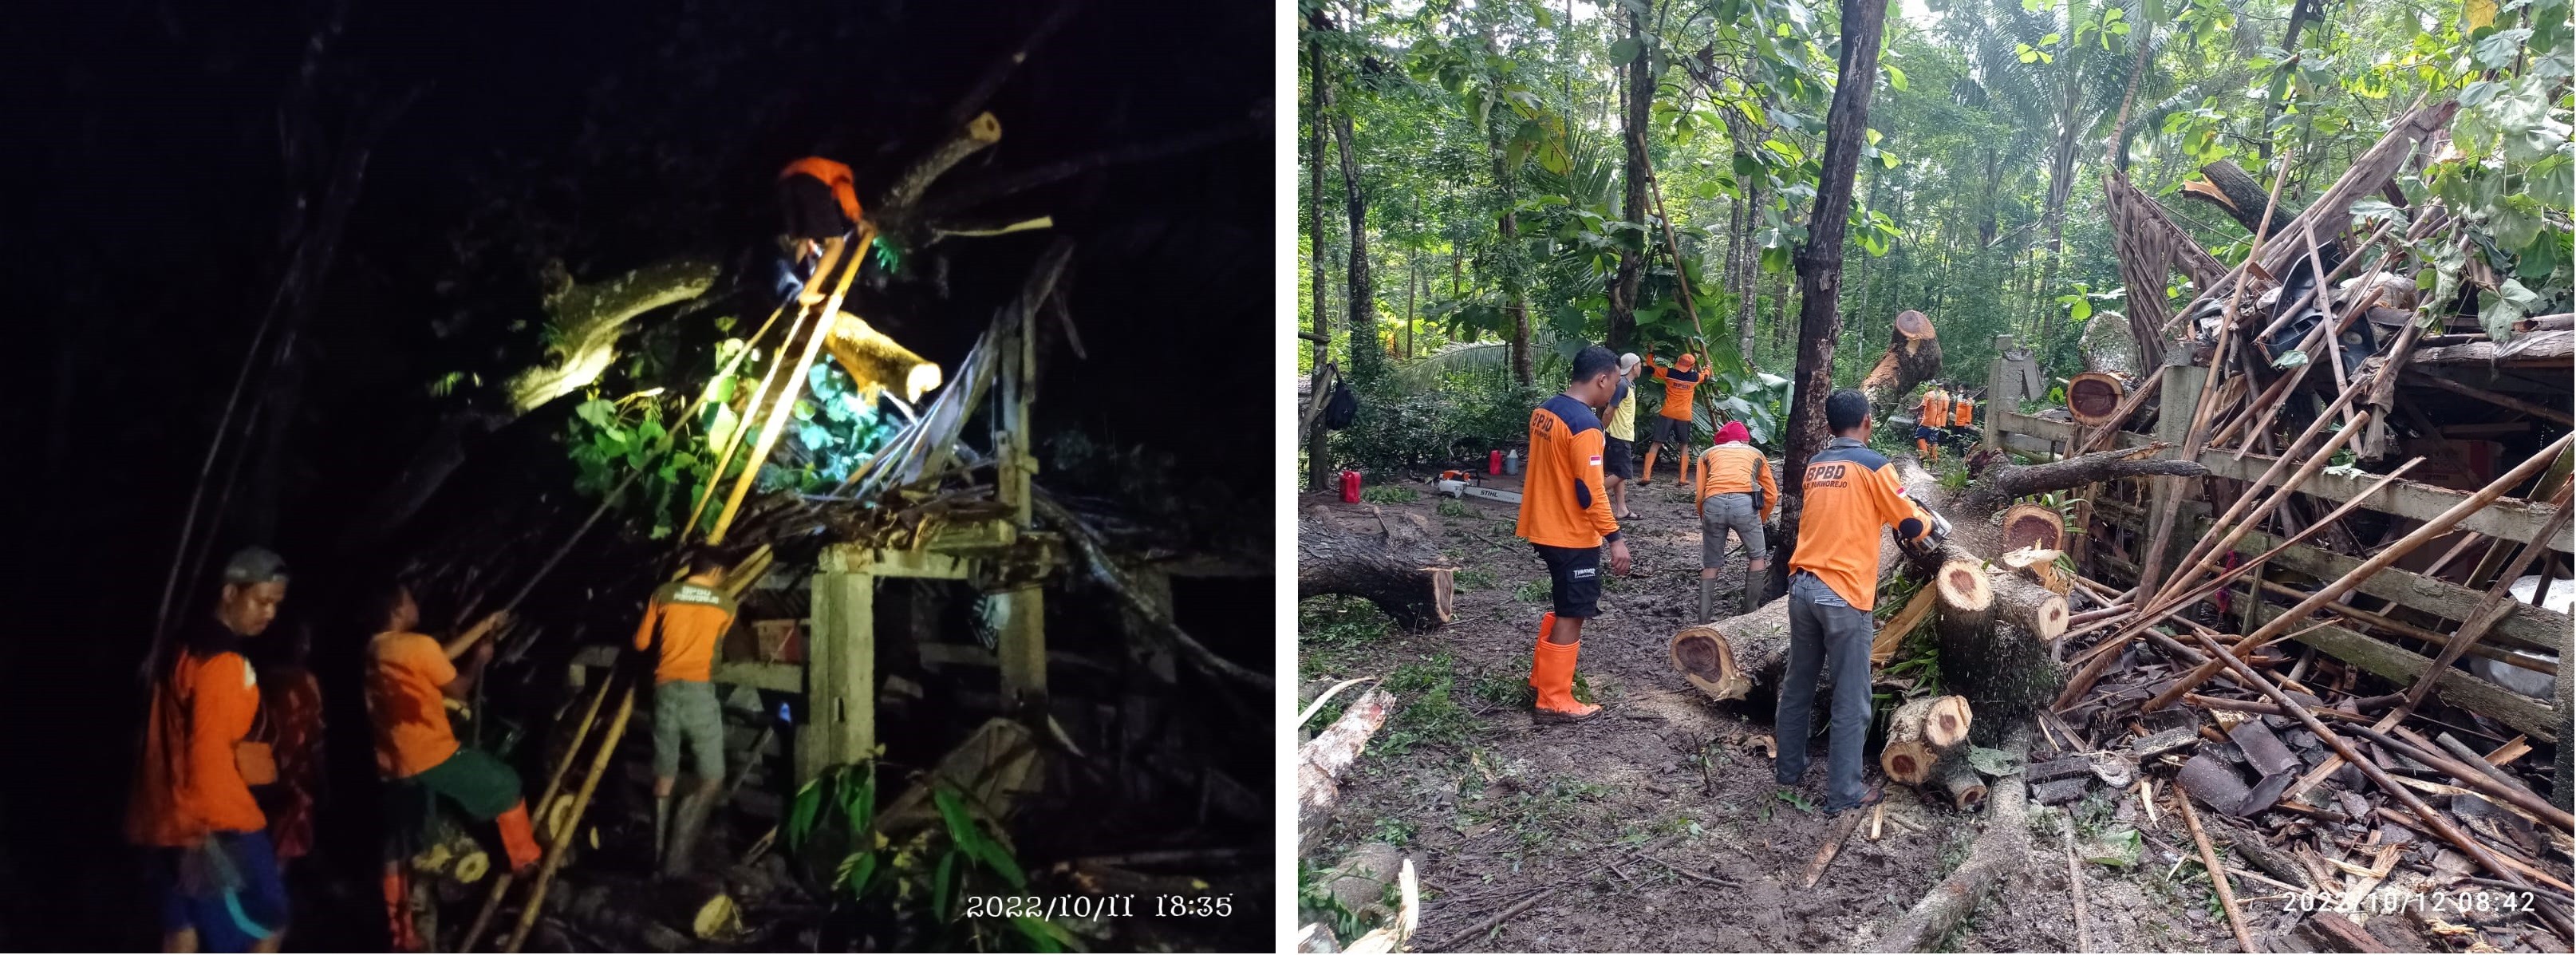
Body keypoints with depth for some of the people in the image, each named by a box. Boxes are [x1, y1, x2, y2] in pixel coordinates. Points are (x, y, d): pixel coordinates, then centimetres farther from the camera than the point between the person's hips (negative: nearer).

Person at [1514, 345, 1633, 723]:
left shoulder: (1544, 411, 6)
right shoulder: (1585, 425, -22)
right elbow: (1589, 490, -24)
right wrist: (1615, 538, -19)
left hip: (1546, 528, 9)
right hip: (1573, 536, -9)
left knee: (1565, 606, 23)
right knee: (1572, 615, 2)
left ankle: (1543, 678, 32)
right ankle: (1555, 702, 9)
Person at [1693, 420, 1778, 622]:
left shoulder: (1708, 454, 30)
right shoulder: (1756, 454, 31)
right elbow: (1771, 496, 24)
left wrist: (1705, 520, 31)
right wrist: (1758, 522, 36)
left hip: (1713, 503, 1)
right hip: (1744, 502, -1)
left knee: (1710, 565, 14)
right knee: (1757, 557, 20)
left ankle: (1704, 620, 13)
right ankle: (1750, 612, 21)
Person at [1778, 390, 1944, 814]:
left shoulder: (1814, 465, 10)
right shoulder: (1873, 464, -7)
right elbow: (1910, 525, -1)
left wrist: (1881, 510, 29)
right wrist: (1931, 522, 20)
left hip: (1802, 587, 6)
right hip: (1844, 596, -6)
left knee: (1798, 684, 19)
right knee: (1851, 701, 3)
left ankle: (1789, 767, 30)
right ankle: (1843, 792, 9)